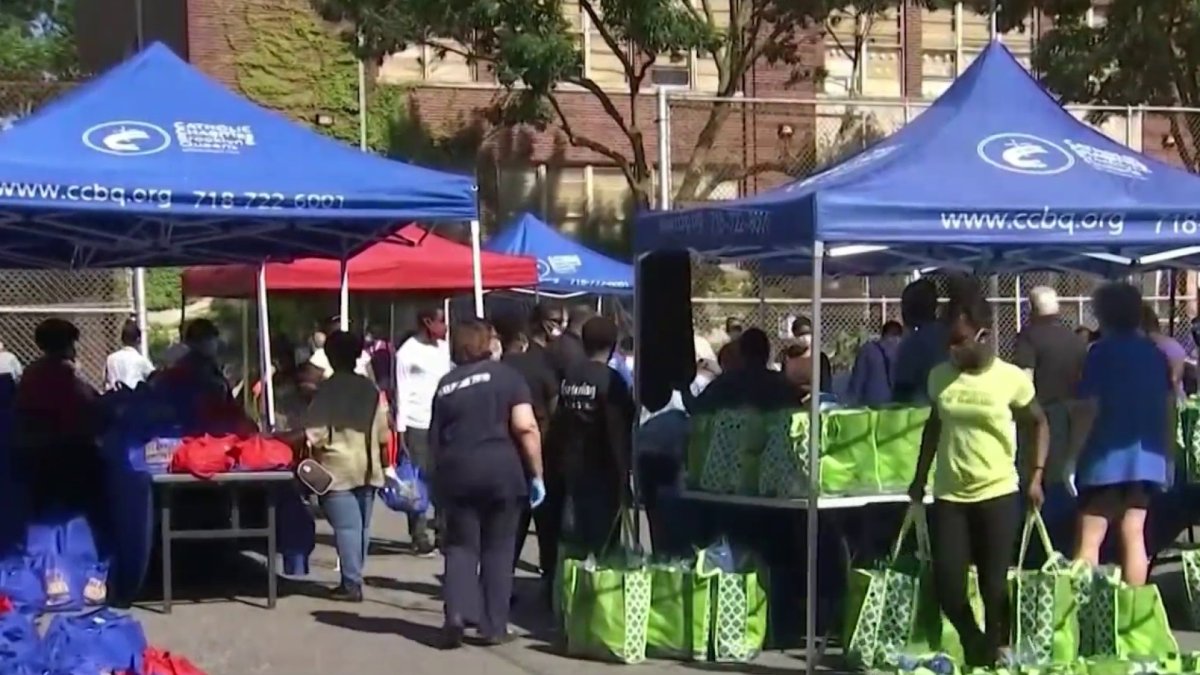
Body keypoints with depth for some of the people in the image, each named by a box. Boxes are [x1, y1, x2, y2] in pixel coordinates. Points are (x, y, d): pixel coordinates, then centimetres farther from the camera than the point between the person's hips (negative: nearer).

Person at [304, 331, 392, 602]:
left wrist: (312, 457, 2)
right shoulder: (371, 390, 7)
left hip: (338, 468, -5)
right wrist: (385, 465, 18)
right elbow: (383, 432, 8)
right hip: (367, 467, 5)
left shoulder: (326, 390, -7)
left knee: (346, 526, -6)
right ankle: (353, 578, 17)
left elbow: (315, 433, -12)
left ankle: (351, 584, -8)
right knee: (361, 525, 12)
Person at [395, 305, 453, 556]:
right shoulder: (408, 351, -5)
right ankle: (420, 537, 4)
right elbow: (402, 393, -6)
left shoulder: (444, 348, 11)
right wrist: (400, 429, -9)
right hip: (417, 425, -5)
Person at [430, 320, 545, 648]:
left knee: (461, 545, 10)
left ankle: (456, 612, -9)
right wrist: (536, 474, -5)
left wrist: (439, 478, 22)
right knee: (498, 548, 7)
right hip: (502, 470, -2)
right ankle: (494, 626, 9)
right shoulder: (507, 375, -1)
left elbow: (434, 440, 11)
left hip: (457, 472, 2)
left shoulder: (445, 385, 10)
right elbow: (525, 428, -10)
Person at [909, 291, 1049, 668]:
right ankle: (973, 643, 26)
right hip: (949, 495, 3)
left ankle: (993, 653, 20)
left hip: (998, 493, -3)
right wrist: (920, 478, 15)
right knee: (947, 584, -2)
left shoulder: (1011, 378, -8)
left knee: (994, 584, 2)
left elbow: (1039, 425, 5)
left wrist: (1036, 477, -2)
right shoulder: (940, 376, 1)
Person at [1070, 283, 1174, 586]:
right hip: (1146, 456, 5)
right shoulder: (1156, 353, 9)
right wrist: (1168, 455, 17)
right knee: (1133, 534, 9)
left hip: (1107, 456, -5)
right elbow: (1169, 407, 10)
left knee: (1089, 539, -3)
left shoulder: (1102, 352, -7)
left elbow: (1091, 409, -12)